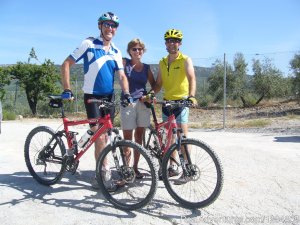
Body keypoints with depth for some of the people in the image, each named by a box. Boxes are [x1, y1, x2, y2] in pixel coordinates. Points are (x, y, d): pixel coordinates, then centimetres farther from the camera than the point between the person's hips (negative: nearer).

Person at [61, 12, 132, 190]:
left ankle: (102, 172, 25)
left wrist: (126, 93, -17)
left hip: (109, 97, 5)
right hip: (92, 96, -5)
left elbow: (122, 76, 2)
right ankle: (104, 171, 0)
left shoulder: (116, 52, 8)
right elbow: (66, 64, -7)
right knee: (99, 135, -13)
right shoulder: (88, 44, -6)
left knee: (105, 134, 11)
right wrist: (67, 89, -16)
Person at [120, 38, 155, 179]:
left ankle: (135, 167, 21)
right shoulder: (125, 63, 3)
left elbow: (154, 86, 13)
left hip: (143, 103, 4)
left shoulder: (146, 68, 13)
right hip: (128, 103, -4)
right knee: (127, 139, -3)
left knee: (139, 137, 8)